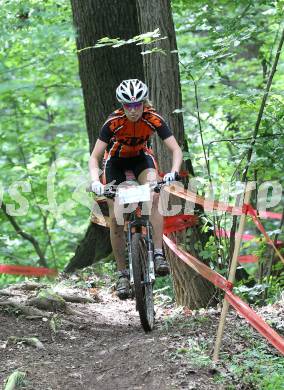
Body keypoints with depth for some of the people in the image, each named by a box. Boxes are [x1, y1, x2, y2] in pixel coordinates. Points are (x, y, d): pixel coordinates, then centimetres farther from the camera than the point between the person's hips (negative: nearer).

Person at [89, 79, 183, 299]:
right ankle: (122, 274, 1)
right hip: (116, 160, 0)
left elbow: (176, 150, -29)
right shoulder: (114, 122, -30)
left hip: (141, 157, 0)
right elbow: (94, 158, -28)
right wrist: (95, 181, -46)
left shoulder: (154, 119, -28)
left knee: (154, 198, -29)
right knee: (116, 217, -8)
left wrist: (173, 172, -48)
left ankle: (159, 255, -26)